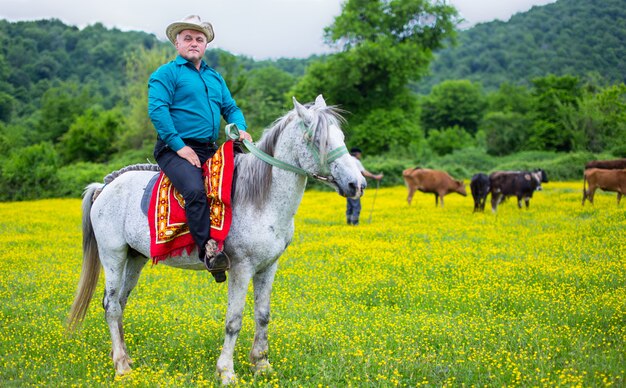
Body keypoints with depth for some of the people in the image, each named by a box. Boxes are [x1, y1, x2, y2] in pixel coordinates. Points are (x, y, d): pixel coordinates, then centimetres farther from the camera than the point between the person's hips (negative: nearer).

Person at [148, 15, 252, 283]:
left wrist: (241, 128, -1)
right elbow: (157, 110, -12)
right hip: (175, 150, -7)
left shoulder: (215, 77, 23)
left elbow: (230, 108, 22)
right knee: (195, 190, -33)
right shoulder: (166, 74, 0)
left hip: (209, 150, 7)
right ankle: (207, 249, -31)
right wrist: (180, 146, -19)